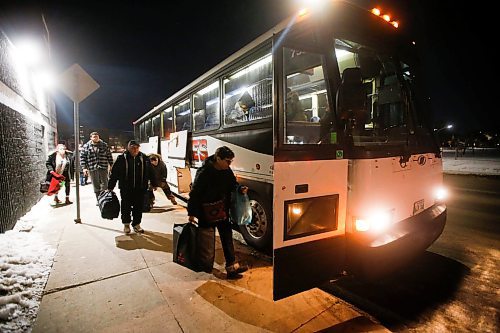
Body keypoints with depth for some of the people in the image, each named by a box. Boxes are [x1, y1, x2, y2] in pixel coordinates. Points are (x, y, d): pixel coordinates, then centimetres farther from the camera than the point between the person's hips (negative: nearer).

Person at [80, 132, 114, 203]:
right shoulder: (86, 146, 4)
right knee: (96, 185, 8)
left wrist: (111, 165, 2)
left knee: (104, 184, -2)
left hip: (103, 168, -1)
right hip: (92, 168, 1)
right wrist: (84, 168, -4)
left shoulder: (104, 145, 5)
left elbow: (109, 156, 7)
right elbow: (82, 157, 3)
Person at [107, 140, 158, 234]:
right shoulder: (122, 158, -5)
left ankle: (136, 224, 26)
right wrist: (110, 187, -1)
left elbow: (150, 172, 8)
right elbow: (114, 173, -2)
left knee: (138, 207, 10)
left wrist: (154, 184, 11)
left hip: (140, 188, 2)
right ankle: (126, 224, 28)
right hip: (126, 189, -1)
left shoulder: (144, 158, 1)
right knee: (126, 206, 9)